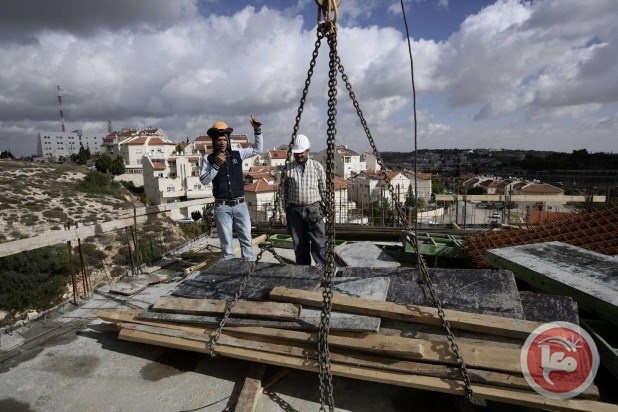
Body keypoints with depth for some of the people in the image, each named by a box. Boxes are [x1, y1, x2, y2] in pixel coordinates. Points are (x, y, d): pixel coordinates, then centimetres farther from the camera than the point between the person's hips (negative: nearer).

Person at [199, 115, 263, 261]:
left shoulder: (237, 154, 3)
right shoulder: (208, 158, -3)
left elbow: (257, 149, 11)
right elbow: (203, 181, -8)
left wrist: (257, 130, 1)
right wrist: (216, 165, -18)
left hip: (240, 205, 2)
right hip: (222, 207, -2)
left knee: (246, 238, 8)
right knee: (226, 242, 7)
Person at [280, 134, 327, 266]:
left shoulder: (317, 167, 4)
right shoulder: (289, 168, 7)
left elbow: (323, 189, 7)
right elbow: (284, 190, 10)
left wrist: (323, 206, 3)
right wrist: (286, 209, 8)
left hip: (313, 209, -1)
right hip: (294, 210, 2)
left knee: (319, 243, -7)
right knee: (299, 244, 7)